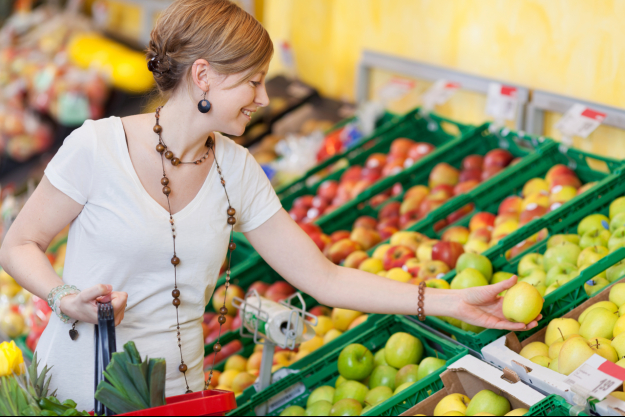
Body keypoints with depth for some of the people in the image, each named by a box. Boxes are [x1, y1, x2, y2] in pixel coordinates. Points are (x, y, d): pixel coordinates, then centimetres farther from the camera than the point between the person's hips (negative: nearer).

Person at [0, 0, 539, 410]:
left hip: (178, 394, 4)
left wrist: (451, 301, -3)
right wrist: (67, 298, -25)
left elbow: (325, 279, 1)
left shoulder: (237, 172, 0)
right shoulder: (98, 147, -14)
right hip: (78, 391, -4)